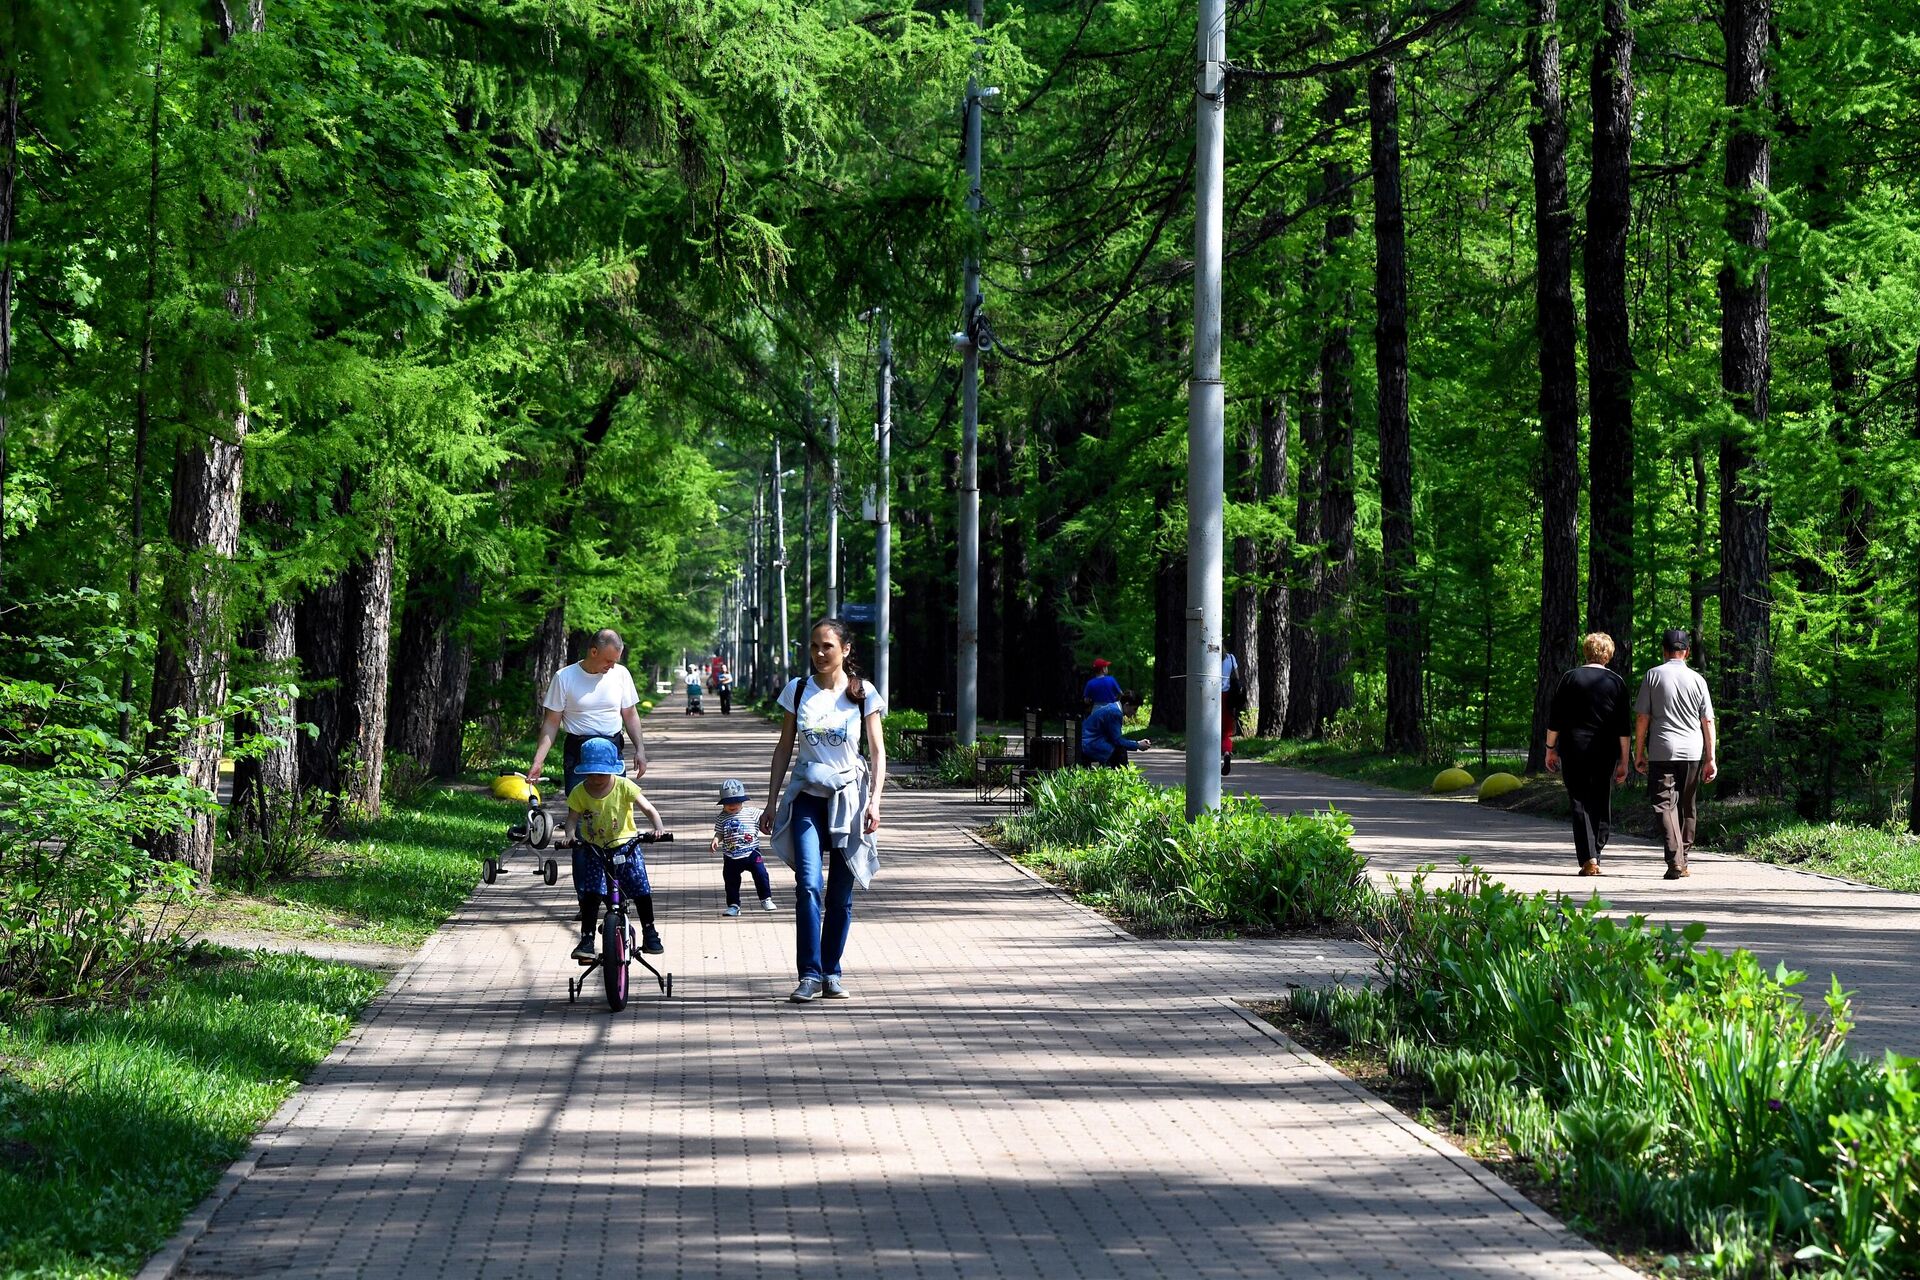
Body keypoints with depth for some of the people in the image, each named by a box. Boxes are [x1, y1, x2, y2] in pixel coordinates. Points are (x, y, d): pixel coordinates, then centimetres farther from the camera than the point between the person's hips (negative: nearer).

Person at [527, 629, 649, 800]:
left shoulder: (620, 674, 3)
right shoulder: (564, 677, -5)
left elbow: (630, 715, 12)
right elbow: (551, 723, -2)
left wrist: (640, 749, 1)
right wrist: (537, 762, -9)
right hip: (578, 752, -3)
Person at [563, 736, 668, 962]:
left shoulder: (624, 787, -14)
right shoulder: (579, 792, -9)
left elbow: (649, 809, -17)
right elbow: (572, 818, -7)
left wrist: (658, 827, -35)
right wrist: (570, 835, -29)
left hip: (625, 845, -1)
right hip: (594, 849, 1)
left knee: (641, 891, -5)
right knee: (590, 894, -11)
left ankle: (649, 932, 14)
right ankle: (587, 939, -3)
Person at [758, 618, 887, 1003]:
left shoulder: (863, 694, 0)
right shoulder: (798, 691, 4)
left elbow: (877, 752, 2)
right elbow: (784, 749, 9)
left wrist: (874, 801, -10)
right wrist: (772, 803, 7)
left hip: (848, 796, 0)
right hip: (806, 797, 0)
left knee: (840, 894, 2)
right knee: (809, 885, -15)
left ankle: (831, 974, 13)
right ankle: (810, 975, -14)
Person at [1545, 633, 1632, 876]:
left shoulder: (1570, 678, 1)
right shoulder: (1616, 682, 4)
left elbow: (1554, 719, 0)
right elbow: (1624, 727, 3)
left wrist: (1551, 748, 8)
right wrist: (1623, 761, 7)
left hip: (1574, 751, -1)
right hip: (1606, 753, 1)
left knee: (1580, 804, -1)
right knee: (1602, 805, 12)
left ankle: (1588, 858, -12)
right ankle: (1595, 854, 12)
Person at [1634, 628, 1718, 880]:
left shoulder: (1653, 676, 1)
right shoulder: (1697, 679, 6)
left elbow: (1642, 718, 0)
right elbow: (1708, 722, 6)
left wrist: (1639, 752, 7)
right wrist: (1710, 759, 11)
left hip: (1661, 752, -2)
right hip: (1692, 753, 2)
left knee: (1664, 805, -4)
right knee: (1688, 807, 13)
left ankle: (1675, 861, -20)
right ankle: (1683, 861, 20)